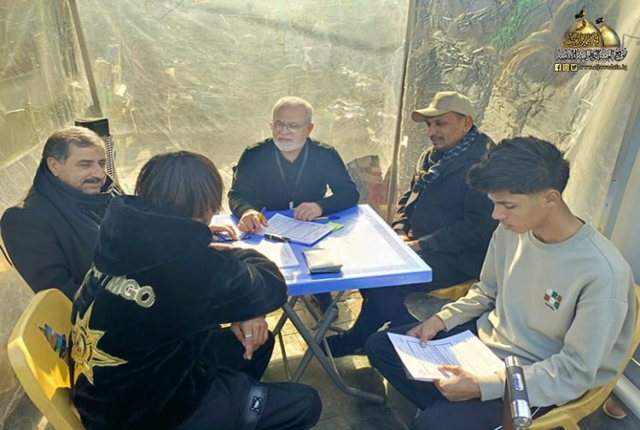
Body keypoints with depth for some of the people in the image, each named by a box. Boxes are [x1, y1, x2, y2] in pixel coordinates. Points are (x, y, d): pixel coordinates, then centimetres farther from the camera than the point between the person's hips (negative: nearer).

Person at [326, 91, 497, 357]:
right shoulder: (432, 156, 11)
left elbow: (478, 226, -21)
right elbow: (409, 197, 19)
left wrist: (421, 244, -20)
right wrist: (400, 232, 1)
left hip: (457, 258, -9)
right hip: (419, 245, 9)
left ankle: (356, 341, 4)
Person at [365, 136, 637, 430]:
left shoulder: (603, 273, -28)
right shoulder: (510, 229, -10)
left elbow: (576, 372, -21)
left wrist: (483, 386, -26)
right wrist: (442, 319, -8)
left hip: (534, 381, -6)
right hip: (485, 337, 6)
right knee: (381, 346, 3)